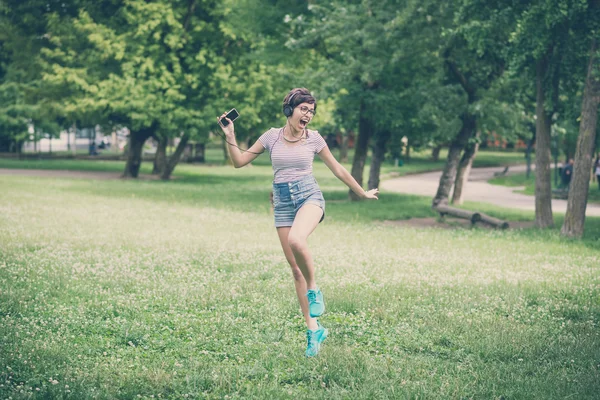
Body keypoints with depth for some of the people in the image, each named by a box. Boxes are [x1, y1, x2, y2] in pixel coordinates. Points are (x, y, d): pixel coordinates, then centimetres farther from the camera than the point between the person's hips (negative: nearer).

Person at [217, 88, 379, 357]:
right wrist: (230, 136, -5)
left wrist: (362, 193, 20)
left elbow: (337, 169, 13)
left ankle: (314, 290, -11)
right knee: (296, 269, 2)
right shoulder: (272, 136, 3)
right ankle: (313, 329, 10)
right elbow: (239, 161, 8)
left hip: (309, 196, -2)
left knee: (296, 240, -36)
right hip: (283, 203, 3)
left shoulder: (314, 139, 1)